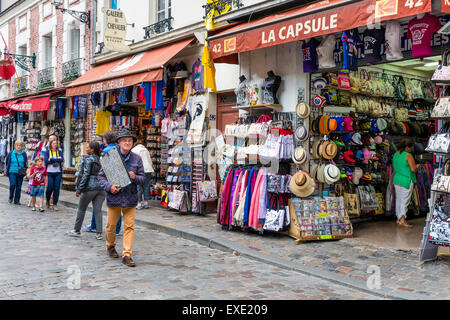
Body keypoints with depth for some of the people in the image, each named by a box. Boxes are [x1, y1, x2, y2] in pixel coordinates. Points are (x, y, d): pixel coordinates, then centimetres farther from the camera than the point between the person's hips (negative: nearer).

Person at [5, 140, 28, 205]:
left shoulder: (24, 154, 5)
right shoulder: (11, 153, 2)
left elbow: (26, 163, 13)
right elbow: (7, 162, 12)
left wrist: (25, 171, 4)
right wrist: (7, 170, 10)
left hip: (20, 173, 1)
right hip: (12, 172, -1)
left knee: (19, 187, 3)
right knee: (12, 184, -14)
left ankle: (17, 200, 13)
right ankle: (11, 198, 9)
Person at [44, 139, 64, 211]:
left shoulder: (59, 151, 9)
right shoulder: (47, 151, 5)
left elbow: (62, 160, -7)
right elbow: (46, 161, -8)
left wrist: (51, 159, -11)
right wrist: (57, 159, -10)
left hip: (58, 173, 2)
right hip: (49, 172, -2)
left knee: (57, 188, -2)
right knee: (50, 188, -4)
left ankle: (55, 204, 5)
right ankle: (48, 201, 23)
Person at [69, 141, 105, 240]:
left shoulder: (88, 159, -8)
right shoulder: (100, 159, 11)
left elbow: (85, 175, -13)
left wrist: (79, 189, -10)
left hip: (90, 187, -6)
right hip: (101, 188, 6)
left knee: (81, 209, 11)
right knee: (98, 211, 5)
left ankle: (77, 230, 21)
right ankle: (99, 233, 1)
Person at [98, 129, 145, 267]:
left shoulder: (136, 159, 4)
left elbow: (143, 177, 6)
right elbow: (101, 176, 2)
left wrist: (135, 177, -16)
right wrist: (109, 186, -14)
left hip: (130, 197, 1)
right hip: (114, 196, -1)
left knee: (129, 226, -3)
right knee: (111, 224, 12)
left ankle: (127, 255, 2)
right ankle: (110, 246, 40)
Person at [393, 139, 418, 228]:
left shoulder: (396, 154, 9)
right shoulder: (408, 155, -14)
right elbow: (413, 169, -18)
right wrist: (417, 167, 2)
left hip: (397, 180, 7)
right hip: (407, 181, -7)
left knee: (398, 200, 12)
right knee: (405, 201, -4)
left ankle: (398, 219, 19)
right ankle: (402, 220, -8)